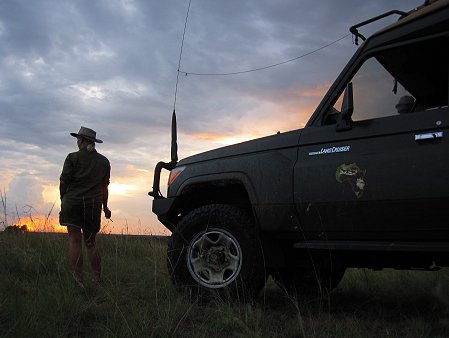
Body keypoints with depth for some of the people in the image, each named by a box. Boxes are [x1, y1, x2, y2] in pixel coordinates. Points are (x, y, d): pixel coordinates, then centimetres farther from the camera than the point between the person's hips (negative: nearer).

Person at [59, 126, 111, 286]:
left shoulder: (73, 157, -1)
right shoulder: (104, 161, 11)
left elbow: (63, 182, -4)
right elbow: (104, 186, 14)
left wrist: (62, 200, 10)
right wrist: (105, 207, 21)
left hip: (73, 201, -3)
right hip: (94, 204, 4)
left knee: (75, 240, -2)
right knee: (90, 242, 10)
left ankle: (78, 280, -8)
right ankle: (98, 280, 7)